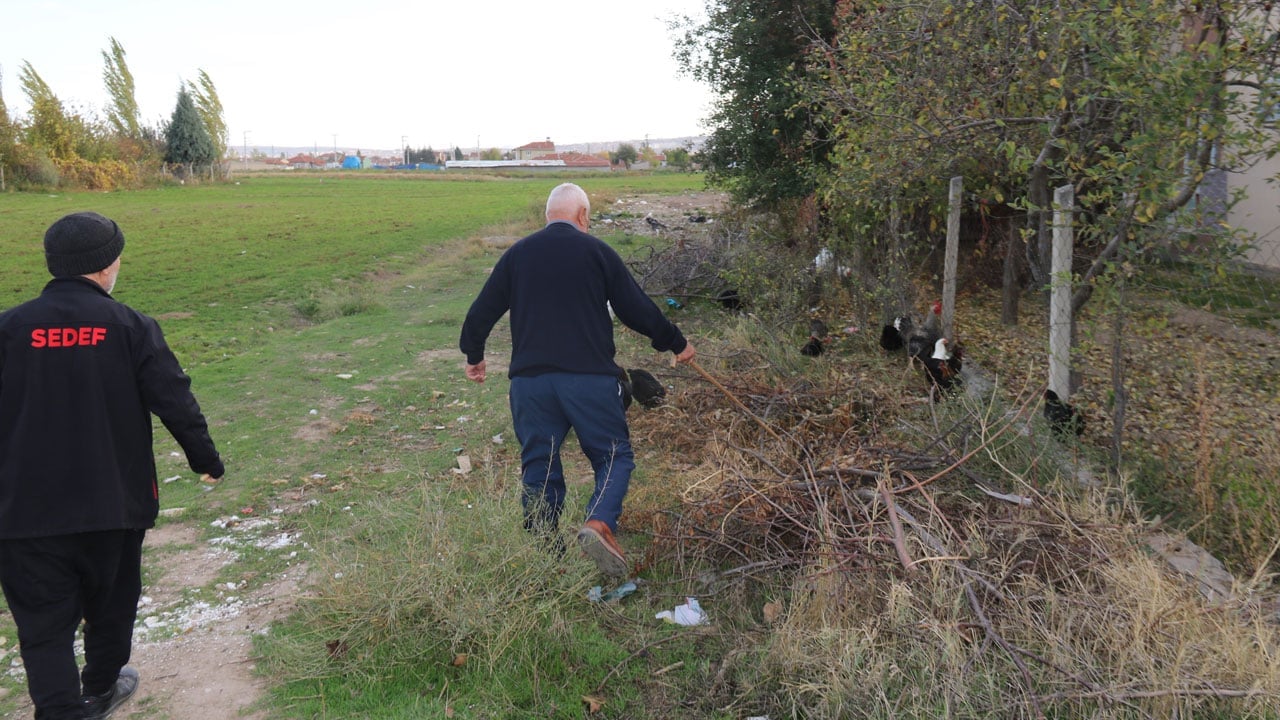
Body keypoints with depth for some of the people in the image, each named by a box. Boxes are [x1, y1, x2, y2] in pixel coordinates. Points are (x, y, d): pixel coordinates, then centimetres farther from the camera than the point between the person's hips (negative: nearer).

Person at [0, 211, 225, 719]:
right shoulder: (130, 327, -8)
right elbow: (176, 403, -8)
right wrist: (206, 460, 5)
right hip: (114, 503, 1)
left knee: (44, 622, 7)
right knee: (110, 603, 22)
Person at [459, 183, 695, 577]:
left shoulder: (517, 254, 10)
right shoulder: (595, 251, 2)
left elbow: (482, 311, 14)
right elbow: (637, 309, 3)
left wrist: (474, 355, 31)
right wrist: (677, 343, 17)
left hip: (529, 379, 3)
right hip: (590, 378, -3)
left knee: (538, 467, 13)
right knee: (614, 456, 7)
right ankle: (600, 523, -17)